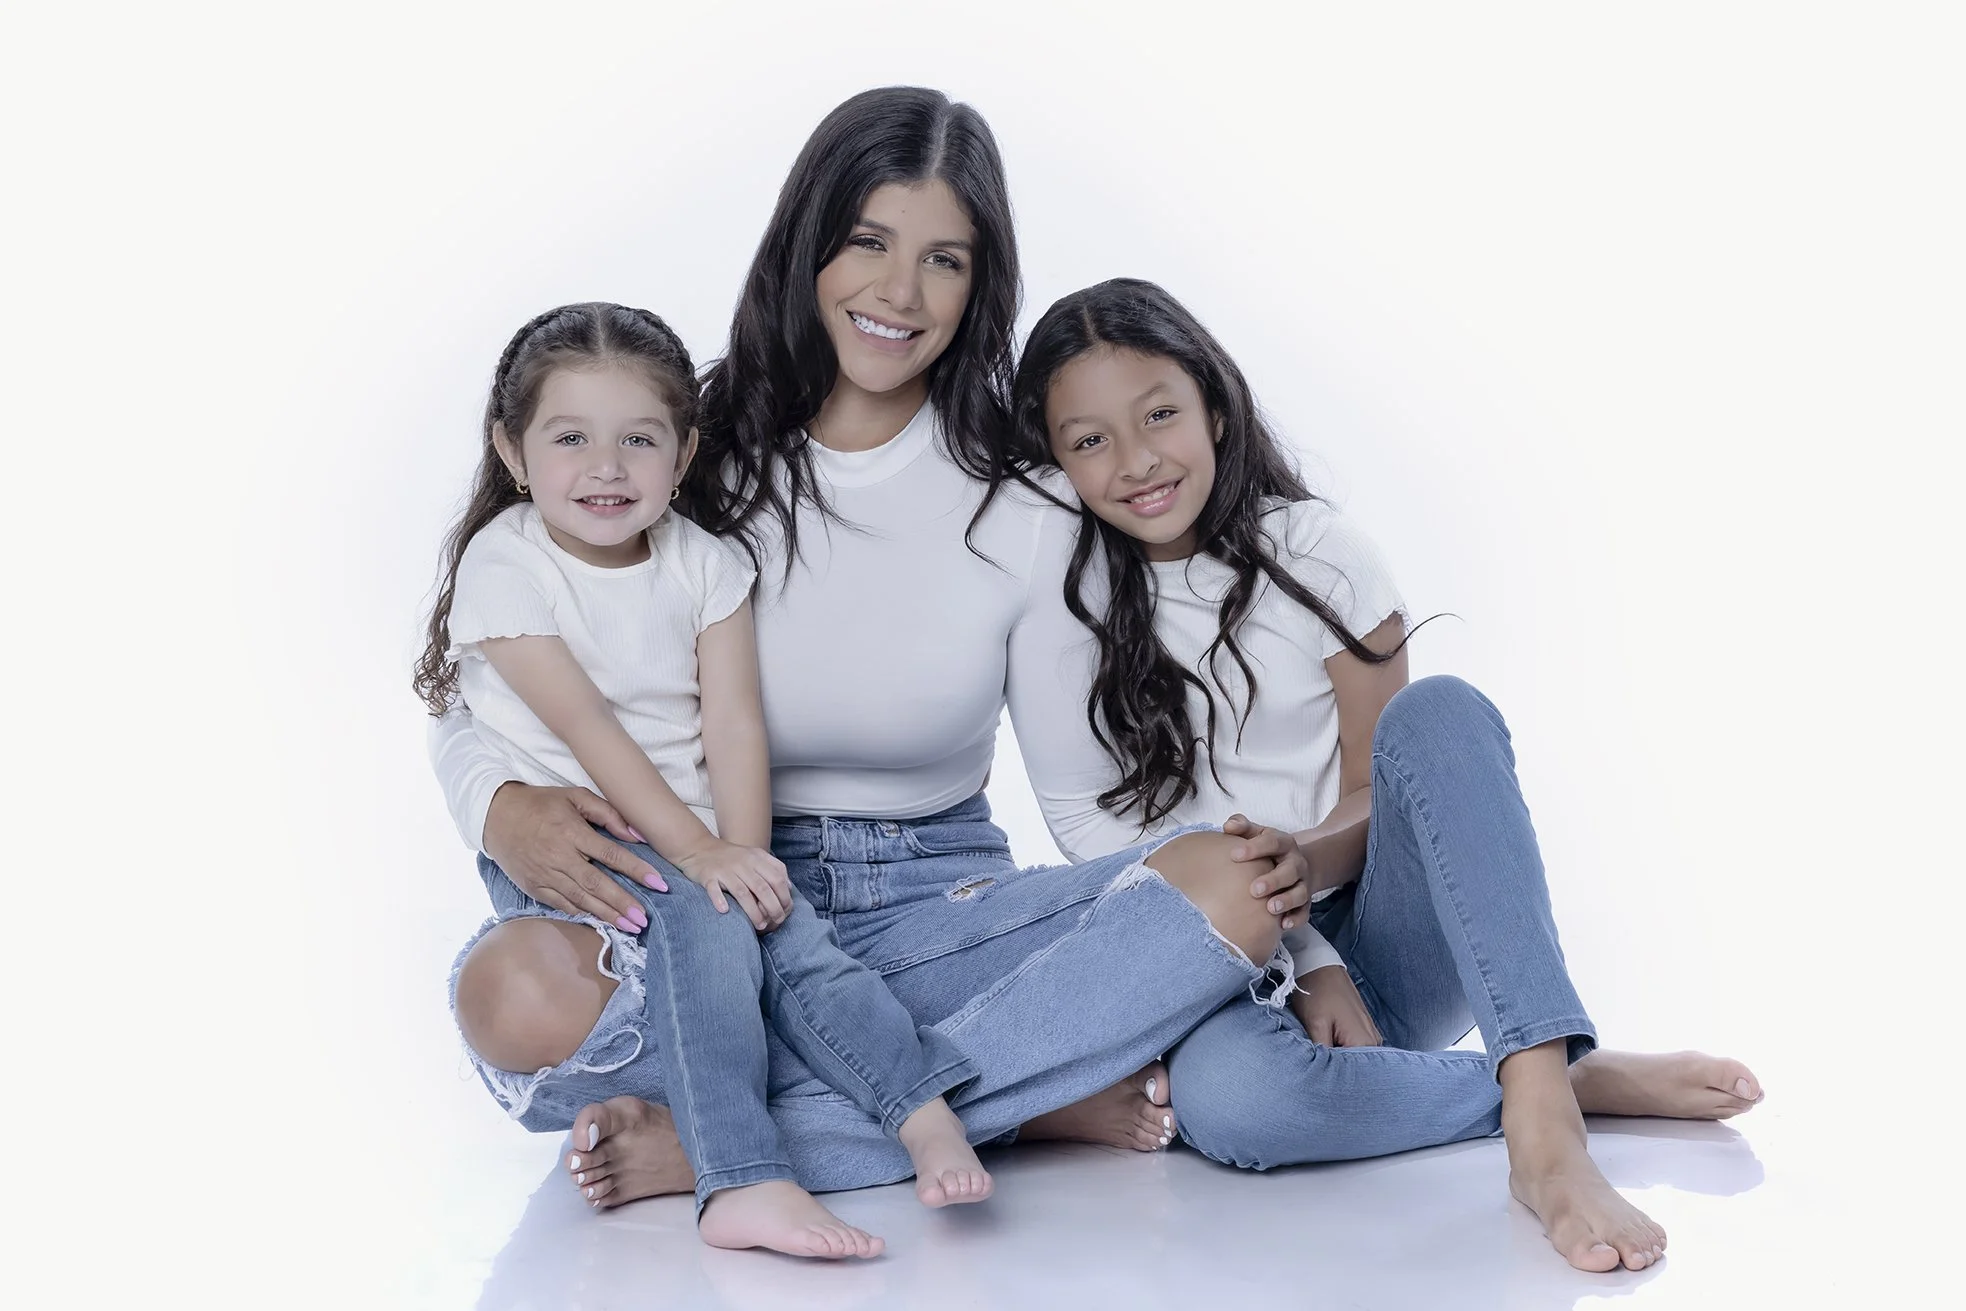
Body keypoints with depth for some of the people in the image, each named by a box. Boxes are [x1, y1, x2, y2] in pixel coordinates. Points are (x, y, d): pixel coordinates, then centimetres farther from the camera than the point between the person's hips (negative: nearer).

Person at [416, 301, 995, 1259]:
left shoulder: (703, 564, 6)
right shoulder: (503, 564, -8)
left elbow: (733, 722, -4)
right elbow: (586, 730, -16)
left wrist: (744, 851, -19)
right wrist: (698, 855, -22)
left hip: (693, 842, 5)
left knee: (798, 937, -21)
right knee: (702, 924, -30)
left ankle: (930, 1120, -28)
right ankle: (742, 1180, -40)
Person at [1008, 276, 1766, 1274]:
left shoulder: (1317, 553, 0)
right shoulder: (1062, 599, -2)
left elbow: (1384, 795, 1)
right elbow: (1098, 835, -6)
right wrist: (1305, 963, -17)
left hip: (1382, 946, 2)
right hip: (1229, 969, -1)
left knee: (1439, 714, -28)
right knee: (1224, 1097, -38)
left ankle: (1542, 1121, -41)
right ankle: (1584, 1083, -24)